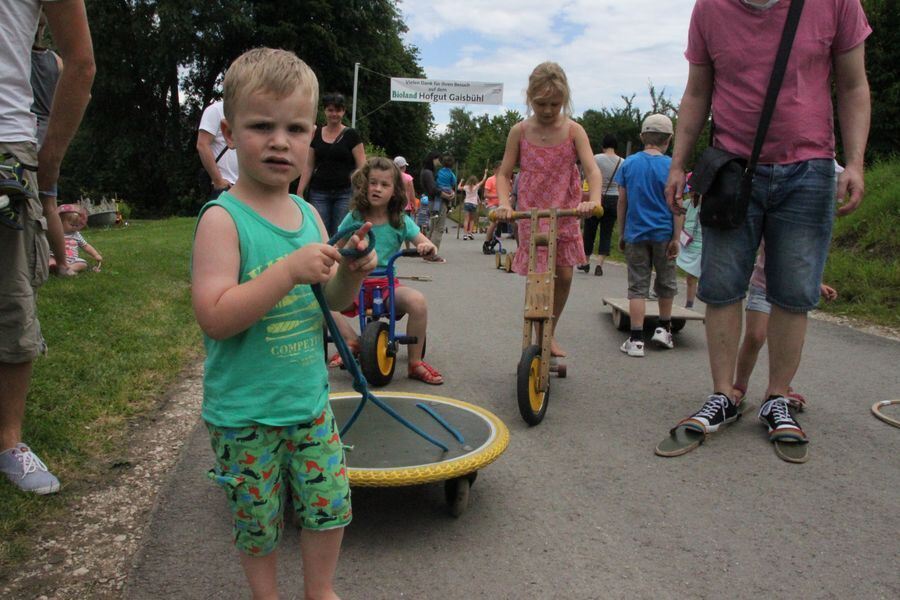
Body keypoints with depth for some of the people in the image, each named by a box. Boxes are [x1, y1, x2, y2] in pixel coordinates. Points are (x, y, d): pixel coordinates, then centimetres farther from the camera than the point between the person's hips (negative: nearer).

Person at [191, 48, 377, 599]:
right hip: (244, 412, -5)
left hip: (310, 397, 6)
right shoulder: (223, 218, -16)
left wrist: (349, 274, -11)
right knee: (259, 518, 13)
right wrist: (290, 270, -31)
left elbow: (333, 301, 11)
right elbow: (215, 317, -24)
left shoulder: (309, 214, 2)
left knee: (330, 502, 16)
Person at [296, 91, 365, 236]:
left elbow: (361, 166, -2)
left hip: (345, 193, -2)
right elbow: (308, 166, 12)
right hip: (319, 193, 2)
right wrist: (299, 192, 6)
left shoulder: (351, 135, 1)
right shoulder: (315, 134, 9)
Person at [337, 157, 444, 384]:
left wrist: (428, 248, -26)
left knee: (417, 301, -30)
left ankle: (415, 363, -12)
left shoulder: (401, 221, 2)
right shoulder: (354, 218, 2)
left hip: (387, 283, 0)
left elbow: (426, 244, -2)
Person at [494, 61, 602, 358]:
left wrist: (594, 200, -32)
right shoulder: (520, 131, -2)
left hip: (566, 215, 1)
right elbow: (504, 173, 2)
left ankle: (550, 334, 26)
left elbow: (592, 170, -12)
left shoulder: (573, 131, -3)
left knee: (564, 277, 3)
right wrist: (504, 203, -17)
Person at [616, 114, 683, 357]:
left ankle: (636, 340, 0)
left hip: (635, 234, 1)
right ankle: (663, 328, 29)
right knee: (666, 283, 18)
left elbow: (622, 201, 4)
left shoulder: (629, 164, 0)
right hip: (663, 234, -1)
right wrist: (676, 238, -1)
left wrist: (622, 233, 12)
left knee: (637, 287, 4)